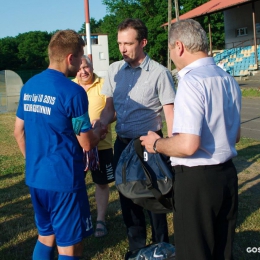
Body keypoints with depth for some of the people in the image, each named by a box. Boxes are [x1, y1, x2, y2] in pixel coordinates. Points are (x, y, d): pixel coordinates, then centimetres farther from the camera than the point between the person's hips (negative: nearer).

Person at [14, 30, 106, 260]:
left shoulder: (29, 86, 5)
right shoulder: (72, 91, -17)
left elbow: (19, 132, 13)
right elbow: (87, 144, -13)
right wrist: (97, 131, 8)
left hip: (35, 178, 8)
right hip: (63, 179, -8)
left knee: (46, 235, 23)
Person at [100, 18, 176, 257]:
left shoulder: (159, 73, -12)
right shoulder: (114, 70, 3)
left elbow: (170, 114, -11)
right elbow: (110, 109, 8)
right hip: (122, 144, 5)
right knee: (127, 197, 15)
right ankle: (137, 248, 34)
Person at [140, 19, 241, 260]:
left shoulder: (191, 81, -19)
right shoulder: (228, 79, 7)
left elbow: (188, 145, -26)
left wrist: (156, 144, -8)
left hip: (196, 180, -8)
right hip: (227, 174, 8)